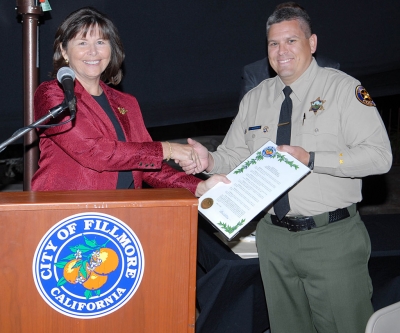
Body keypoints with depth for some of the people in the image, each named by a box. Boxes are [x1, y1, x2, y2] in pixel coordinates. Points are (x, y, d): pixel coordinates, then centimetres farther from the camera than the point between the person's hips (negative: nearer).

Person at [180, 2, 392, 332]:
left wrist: (311, 159, -24)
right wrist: (209, 160, -10)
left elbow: (379, 155, -14)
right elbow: (234, 157, 12)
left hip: (332, 236, -4)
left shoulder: (344, 89, -6)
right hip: (274, 237, 5)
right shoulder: (255, 98, 9)